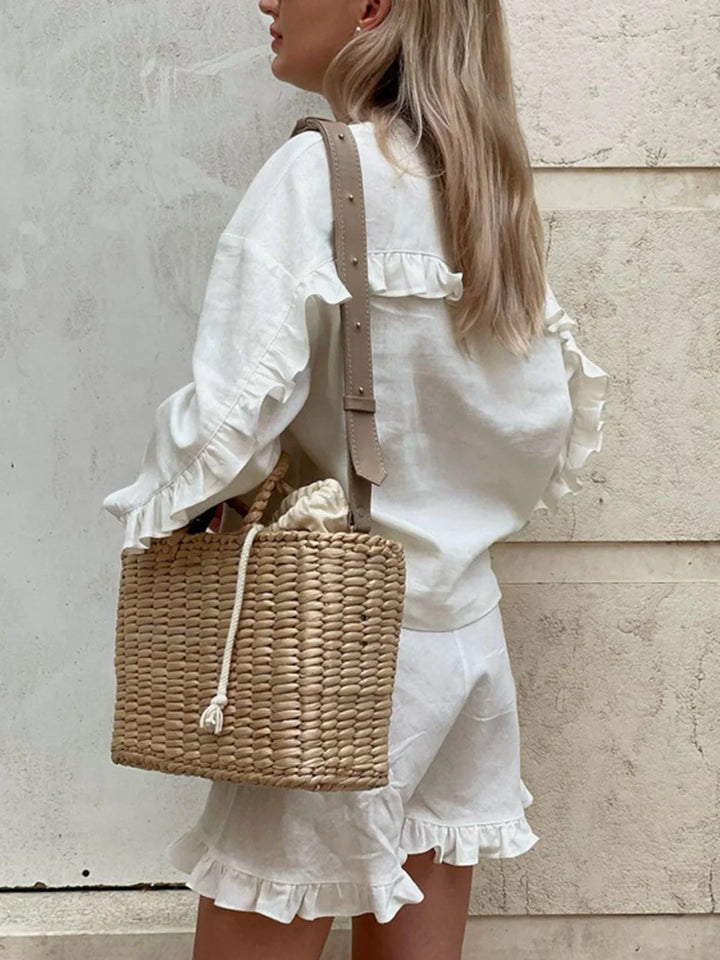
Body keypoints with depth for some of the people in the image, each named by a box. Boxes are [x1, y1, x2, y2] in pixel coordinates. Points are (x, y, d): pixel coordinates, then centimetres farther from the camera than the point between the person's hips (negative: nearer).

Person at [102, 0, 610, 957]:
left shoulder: (316, 172, -14)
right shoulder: (489, 187, 8)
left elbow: (231, 414, -20)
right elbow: (566, 417, 12)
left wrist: (153, 511, -2)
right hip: (467, 634, 8)